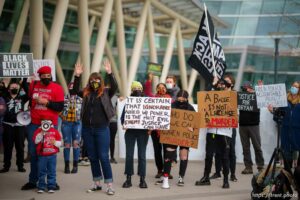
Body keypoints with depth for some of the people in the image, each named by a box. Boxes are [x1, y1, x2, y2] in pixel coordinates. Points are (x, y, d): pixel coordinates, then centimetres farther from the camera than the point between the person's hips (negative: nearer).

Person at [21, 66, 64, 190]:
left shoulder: (57, 88, -4)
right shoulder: (33, 85, 6)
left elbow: (60, 107, -9)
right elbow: (28, 98, 26)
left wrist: (46, 102, -16)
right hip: (34, 124, 3)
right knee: (33, 153, 8)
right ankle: (33, 181, 17)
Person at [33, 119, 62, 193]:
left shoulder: (55, 131, 3)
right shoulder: (38, 131, 3)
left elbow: (59, 142, 5)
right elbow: (36, 141, -10)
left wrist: (55, 142, -16)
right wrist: (41, 133, -16)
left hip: (52, 155, 0)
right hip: (42, 155, 0)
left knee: (52, 171, 4)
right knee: (41, 171, 5)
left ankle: (51, 187, 10)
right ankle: (41, 187, 12)